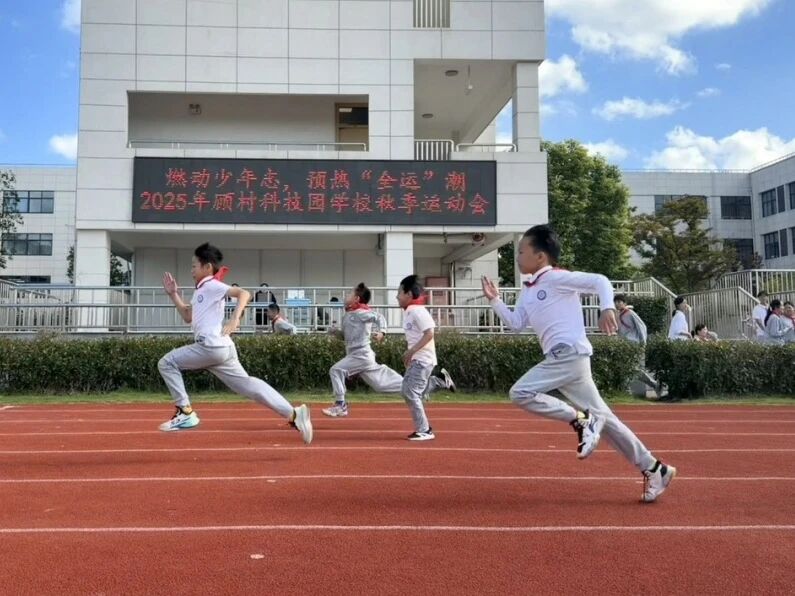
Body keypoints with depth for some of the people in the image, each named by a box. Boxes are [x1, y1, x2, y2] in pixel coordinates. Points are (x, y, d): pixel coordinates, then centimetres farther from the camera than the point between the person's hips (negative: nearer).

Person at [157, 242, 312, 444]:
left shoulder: (212, 285, -2)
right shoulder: (200, 291, 26)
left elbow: (243, 293, -16)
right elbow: (187, 316, 34)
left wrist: (235, 319, -29)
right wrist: (173, 294, 28)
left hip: (212, 346, -9)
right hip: (216, 349, 9)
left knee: (167, 363, 3)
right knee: (247, 385, 3)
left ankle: (185, 413, 2)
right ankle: (294, 414, -3)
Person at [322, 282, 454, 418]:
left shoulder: (360, 312, -10)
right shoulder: (347, 315, 18)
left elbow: (379, 317, -24)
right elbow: (345, 336, 28)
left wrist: (381, 331, -42)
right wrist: (336, 331, 8)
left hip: (361, 355, -9)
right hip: (358, 356, 9)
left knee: (336, 370, -14)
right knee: (385, 384, 8)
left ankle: (340, 406, -7)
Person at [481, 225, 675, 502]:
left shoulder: (556, 277, -5)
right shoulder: (528, 289, 20)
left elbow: (600, 281, -10)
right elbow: (516, 323, 21)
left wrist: (608, 308, -25)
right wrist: (494, 300, 14)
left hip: (569, 354, -9)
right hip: (561, 359, 9)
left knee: (520, 393, -18)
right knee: (601, 417, 9)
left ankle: (580, 419, -10)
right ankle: (653, 469, 16)